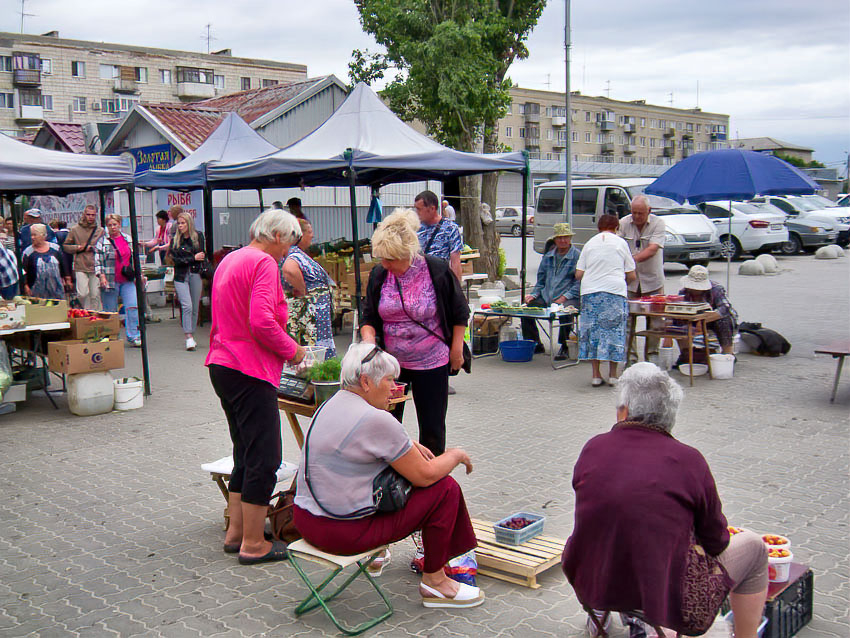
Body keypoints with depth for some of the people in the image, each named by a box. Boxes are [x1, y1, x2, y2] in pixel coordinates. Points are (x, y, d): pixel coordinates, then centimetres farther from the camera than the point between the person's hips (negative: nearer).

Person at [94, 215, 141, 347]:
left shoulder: (128, 239, 13)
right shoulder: (102, 241, 0)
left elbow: (134, 258, 21)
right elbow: (97, 260, -5)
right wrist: (101, 276, -15)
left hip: (128, 281, 3)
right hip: (110, 280, -3)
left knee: (133, 306, -8)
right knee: (111, 311, 4)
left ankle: (133, 336, -3)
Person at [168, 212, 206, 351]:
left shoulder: (198, 236, 5)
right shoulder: (175, 239, 3)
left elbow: (202, 255, 7)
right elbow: (175, 259, -5)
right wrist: (193, 258, -11)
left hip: (195, 275, 2)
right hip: (181, 276, -2)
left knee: (195, 307, 5)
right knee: (187, 306, -15)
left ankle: (191, 335, 17)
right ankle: (188, 337, -15)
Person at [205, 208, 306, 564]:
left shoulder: (229, 260, 17)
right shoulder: (264, 263, -13)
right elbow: (262, 322, -25)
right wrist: (292, 349, -9)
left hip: (222, 366, 10)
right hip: (250, 372, -10)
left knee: (246, 453, 19)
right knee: (264, 458, -1)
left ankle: (235, 532, 25)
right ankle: (253, 544, 6)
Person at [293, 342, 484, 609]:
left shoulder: (331, 404, 8)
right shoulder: (375, 420, -21)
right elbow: (425, 475, -14)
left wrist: (410, 446, 16)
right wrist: (456, 455, 4)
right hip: (346, 532, -9)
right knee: (445, 488, -1)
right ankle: (434, 582, 11)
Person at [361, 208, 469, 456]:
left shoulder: (437, 270, -13)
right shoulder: (379, 275, -3)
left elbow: (459, 312, -1)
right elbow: (369, 317, 6)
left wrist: (456, 349, -3)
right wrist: (368, 339, -14)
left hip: (431, 363, -3)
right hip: (390, 362, 3)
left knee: (432, 428, 5)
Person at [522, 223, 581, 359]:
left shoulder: (577, 256, -2)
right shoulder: (548, 256, 17)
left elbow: (580, 282, -8)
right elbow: (541, 279, 24)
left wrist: (564, 297, -17)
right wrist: (534, 294, 7)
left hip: (569, 298, -6)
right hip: (546, 296, 6)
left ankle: (564, 347, -18)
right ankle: (534, 344, 2)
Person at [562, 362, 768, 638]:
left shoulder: (593, 448, -4)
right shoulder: (688, 460, -14)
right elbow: (716, 541, -4)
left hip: (589, 585, 4)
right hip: (667, 599, -4)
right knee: (752, 546, 18)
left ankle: (600, 616, 50)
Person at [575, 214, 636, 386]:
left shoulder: (590, 243, 12)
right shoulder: (621, 243, 9)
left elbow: (578, 274, 8)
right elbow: (631, 276, 9)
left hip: (590, 291, 2)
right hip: (615, 291, -2)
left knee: (593, 332, 6)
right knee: (614, 332, 5)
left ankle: (596, 374, 6)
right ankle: (613, 374, 7)